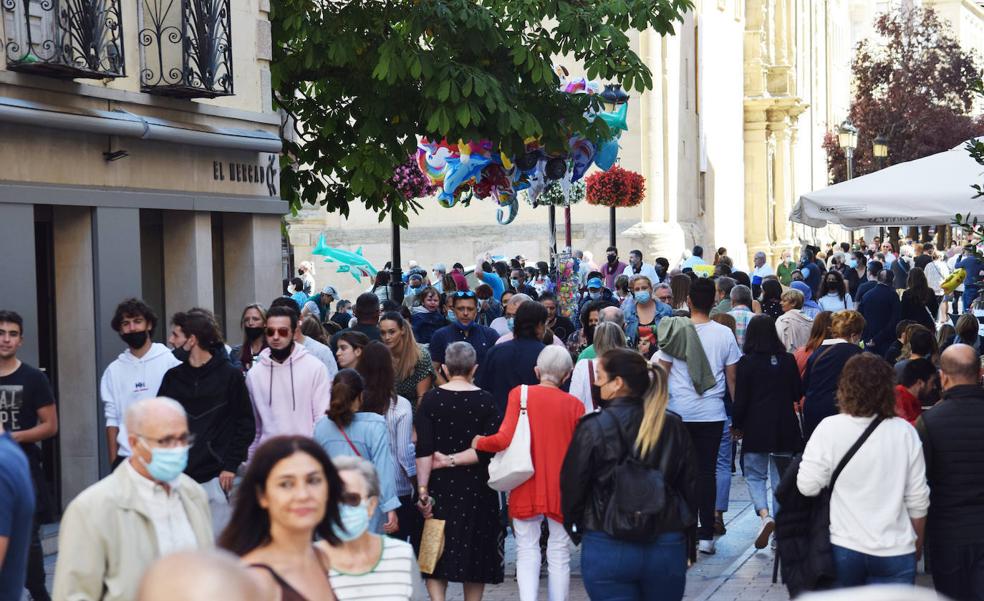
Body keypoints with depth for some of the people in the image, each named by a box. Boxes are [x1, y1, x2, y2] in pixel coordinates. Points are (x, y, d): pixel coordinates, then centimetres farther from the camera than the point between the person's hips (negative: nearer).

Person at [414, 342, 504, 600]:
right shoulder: (485, 401, -5)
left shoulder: (430, 399, -5)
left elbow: (423, 450, -10)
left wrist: (422, 490, -9)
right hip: (476, 487, 0)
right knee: (475, 549, 12)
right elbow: (489, 449, -13)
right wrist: (457, 459, -7)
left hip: (440, 484, 0)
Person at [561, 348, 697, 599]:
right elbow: (690, 486, 8)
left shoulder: (593, 429, -10)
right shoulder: (673, 426, 0)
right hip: (668, 548, 3)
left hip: (607, 549, -3)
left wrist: (576, 530, 14)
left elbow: (572, 487, -3)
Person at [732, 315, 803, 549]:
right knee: (781, 478, 11)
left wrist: (736, 425, 6)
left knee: (754, 476, 8)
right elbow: (798, 393, 8)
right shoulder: (788, 360, 0)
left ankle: (765, 515, -18)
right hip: (785, 428, 3)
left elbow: (740, 399, -7)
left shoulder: (747, 362, -9)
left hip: (756, 427, -3)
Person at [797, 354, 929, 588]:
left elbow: (808, 486, -11)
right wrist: (918, 542, 16)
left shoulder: (829, 429, -10)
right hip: (895, 551, 1)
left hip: (844, 548, 0)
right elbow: (918, 499, 1)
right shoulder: (905, 432, -5)